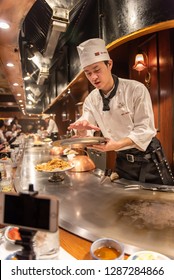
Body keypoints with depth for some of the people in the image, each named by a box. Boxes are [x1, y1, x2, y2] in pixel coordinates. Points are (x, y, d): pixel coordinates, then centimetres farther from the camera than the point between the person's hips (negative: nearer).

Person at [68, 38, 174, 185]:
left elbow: (145, 129, -18)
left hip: (150, 161, -3)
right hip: (123, 163, 4)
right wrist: (81, 128, -26)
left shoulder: (136, 89, -15)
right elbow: (85, 133, -2)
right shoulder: (91, 100, -1)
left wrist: (117, 145, -34)